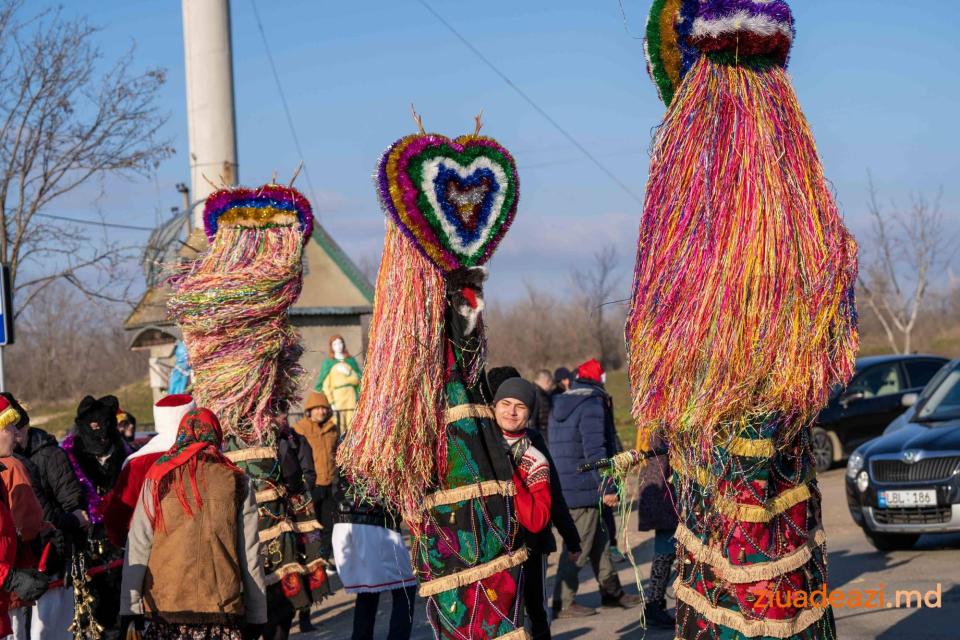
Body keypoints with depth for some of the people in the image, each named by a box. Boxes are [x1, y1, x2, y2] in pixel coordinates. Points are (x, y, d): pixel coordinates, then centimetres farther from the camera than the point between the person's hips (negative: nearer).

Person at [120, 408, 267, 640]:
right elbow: (250, 553, 6)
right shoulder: (236, 482, 5)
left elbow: (138, 545, 1)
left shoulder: (159, 478, 3)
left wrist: (130, 607, 4)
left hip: (165, 603, 0)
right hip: (223, 603, 0)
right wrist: (256, 615, 12)